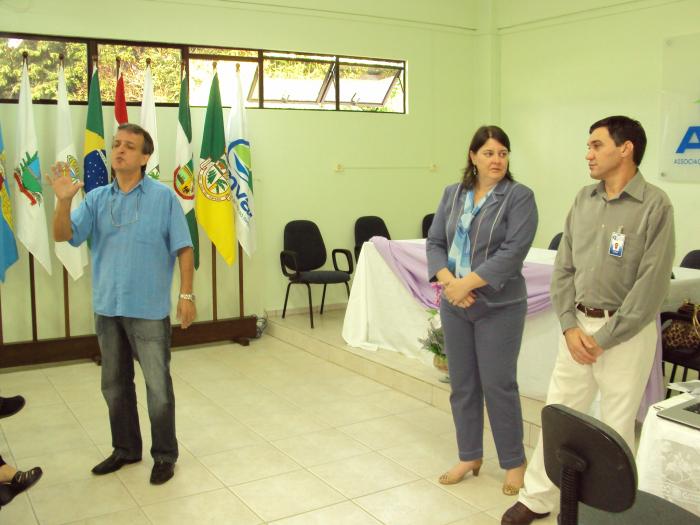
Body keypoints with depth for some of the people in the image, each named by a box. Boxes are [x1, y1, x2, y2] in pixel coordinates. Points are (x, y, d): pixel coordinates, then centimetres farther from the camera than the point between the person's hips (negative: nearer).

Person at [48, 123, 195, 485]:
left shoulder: (163, 197, -5)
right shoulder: (96, 199, 5)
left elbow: (183, 248, -5)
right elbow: (63, 236, -4)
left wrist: (186, 294, -9)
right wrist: (63, 200, -20)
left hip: (149, 310, -4)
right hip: (107, 307, 5)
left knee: (158, 386, 3)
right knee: (114, 385, 16)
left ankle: (165, 455, 19)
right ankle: (125, 449, 33)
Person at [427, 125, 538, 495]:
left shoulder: (519, 197, -7)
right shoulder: (452, 194, 8)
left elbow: (513, 251, -17)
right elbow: (434, 242, 4)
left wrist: (468, 282, -21)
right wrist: (448, 281, -13)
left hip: (499, 307, -5)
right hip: (454, 305, 5)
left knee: (498, 385, 1)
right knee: (462, 383, 12)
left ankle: (514, 463, 20)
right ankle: (469, 456, 28)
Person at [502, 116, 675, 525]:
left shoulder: (655, 205, -11)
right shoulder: (584, 200, 7)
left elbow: (652, 284, -15)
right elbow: (564, 267, 8)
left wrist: (605, 338, -14)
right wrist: (570, 326, -3)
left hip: (627, 333, -5)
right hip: (579, 326, 5)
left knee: (617, 426, 7)